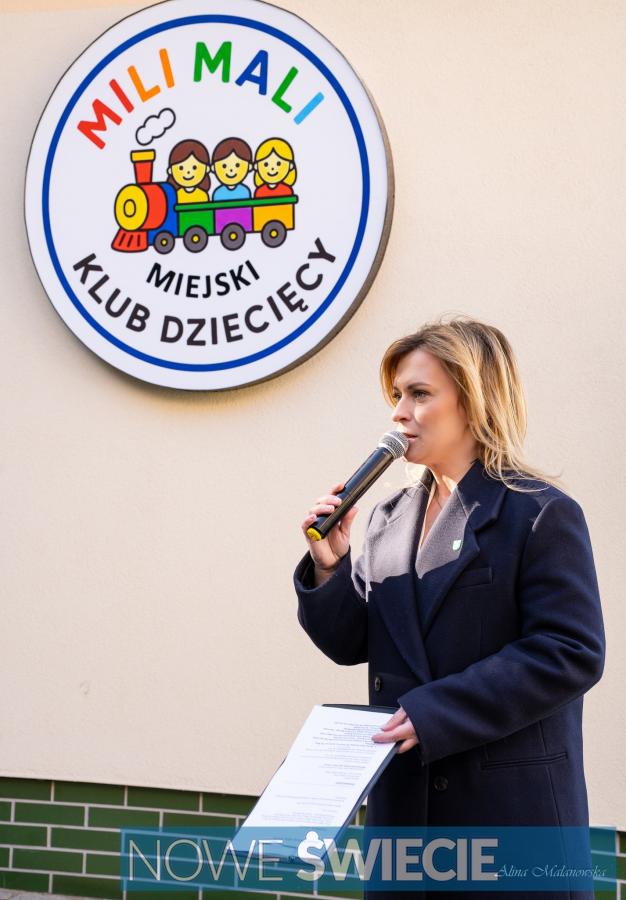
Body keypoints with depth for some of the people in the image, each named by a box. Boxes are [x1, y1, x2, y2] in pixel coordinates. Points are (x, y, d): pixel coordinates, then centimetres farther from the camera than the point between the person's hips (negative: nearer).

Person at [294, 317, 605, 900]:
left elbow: (571, 654, -16)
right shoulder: (389, 519, 12)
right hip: (403, 797, 6)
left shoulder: (540, 514, -8)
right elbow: (349, 645, 12)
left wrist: (434, 714, -21)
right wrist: (329, 567, -7)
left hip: (512, 805, -6)